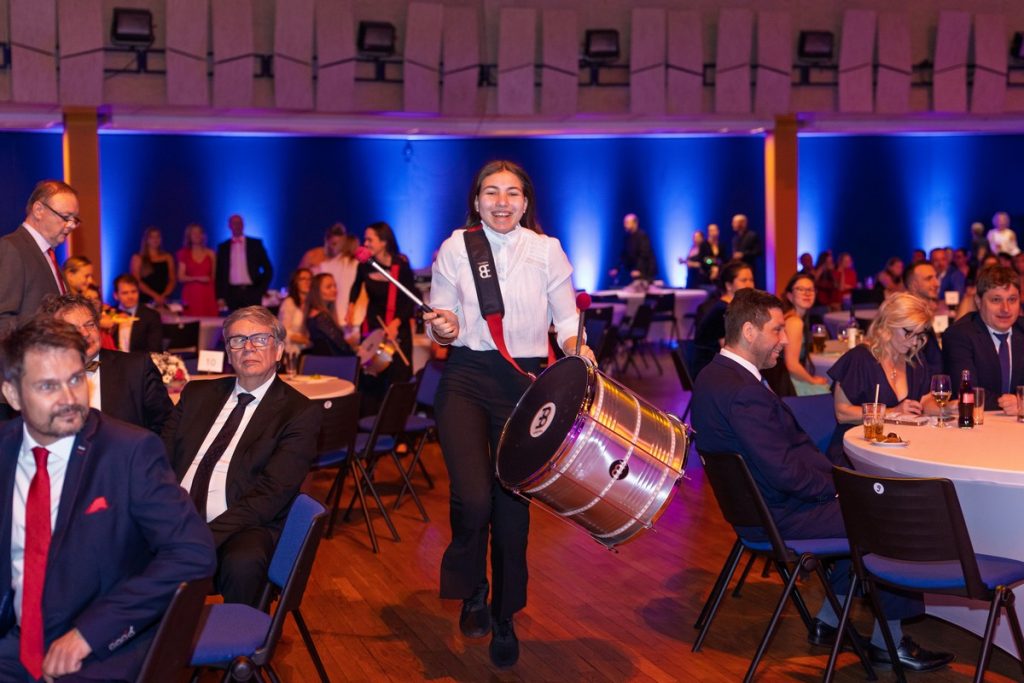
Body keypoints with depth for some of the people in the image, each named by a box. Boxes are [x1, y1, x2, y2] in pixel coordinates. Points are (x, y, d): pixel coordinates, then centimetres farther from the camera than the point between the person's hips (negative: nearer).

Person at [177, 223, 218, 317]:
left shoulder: (210, 254, 10)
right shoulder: (184, 254, 8)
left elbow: (214, 276, 11)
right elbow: (181, 277, 2)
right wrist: (197, 278, -10)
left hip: (207, 295, 1)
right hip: (191, 295, -1)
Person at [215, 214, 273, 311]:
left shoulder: (255, 244, 7)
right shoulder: (223, 247, 10)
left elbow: (268, 269, 7)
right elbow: (219, 273, 11)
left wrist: (261, 291, 0)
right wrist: (220, 296, 3)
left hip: (251, 293, -1)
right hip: (232, 293, 1)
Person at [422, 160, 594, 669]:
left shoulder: (547, 250, 3)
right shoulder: (455, 248, 2)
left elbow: (566, 317, 6)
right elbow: (439, 323, 5)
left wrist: (576, 347, -14)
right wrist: (446, 330, -17)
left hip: (525, 382, 1)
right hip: (466, 379, -1)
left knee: (512, 502, 6)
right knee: (473, 496, -19)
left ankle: (505, 619, 27)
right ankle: (472, 592, 12)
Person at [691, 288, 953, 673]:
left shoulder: (713, 375, 6)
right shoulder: (744, 392, -27)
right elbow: (785, 473, -27)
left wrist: (835, 478, 4)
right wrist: (838, 486, -10)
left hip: (754, 501, 10)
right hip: (779, 516, -10)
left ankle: (828, 623, 26)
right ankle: (888, 642, 14)